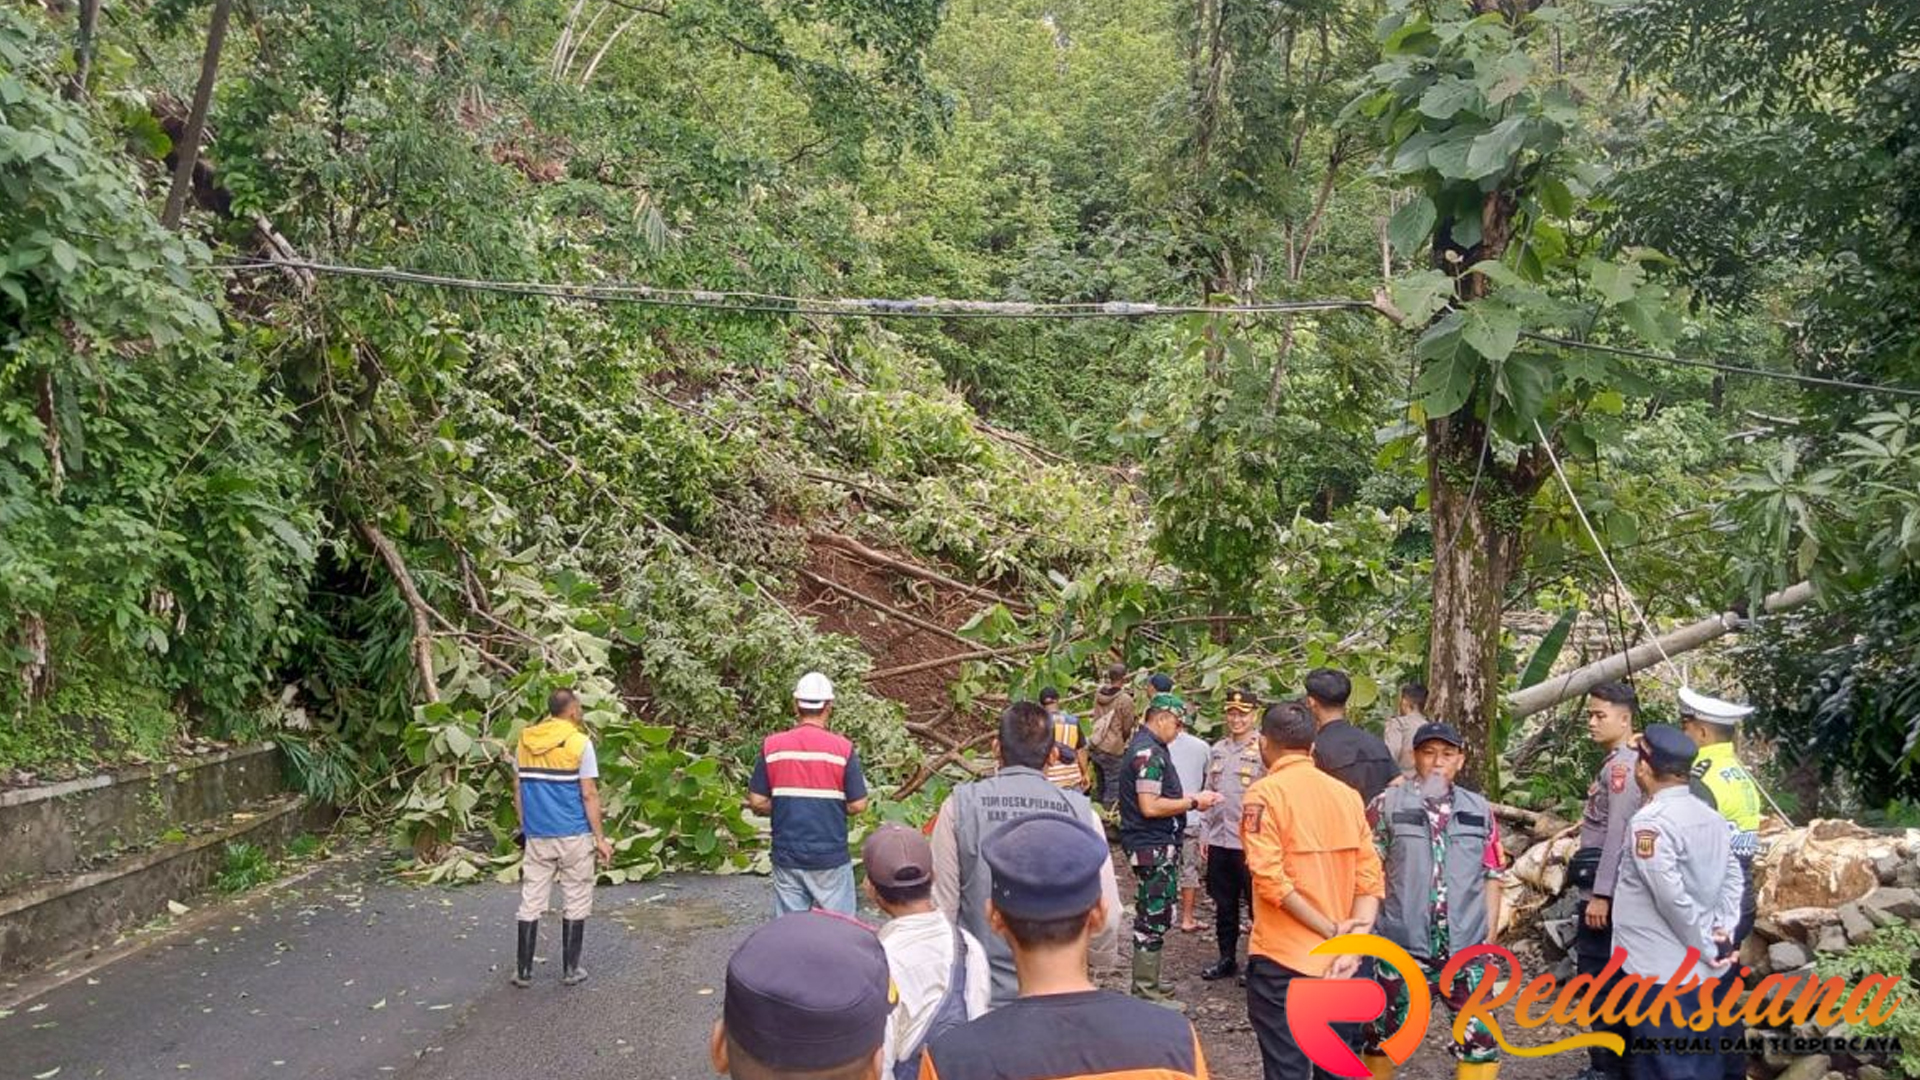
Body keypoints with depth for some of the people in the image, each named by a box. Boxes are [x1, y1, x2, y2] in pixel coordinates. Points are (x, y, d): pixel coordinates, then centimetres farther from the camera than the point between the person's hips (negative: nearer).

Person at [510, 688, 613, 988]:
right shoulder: (580, 743, -10)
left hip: (537, 836, 4)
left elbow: (518, 790, 9)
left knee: (530, 904, 10)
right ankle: (570, 969, 13)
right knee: (575, 904, 8)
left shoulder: (524, 741, 5)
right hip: (574, 836, -4)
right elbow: (589, 795, -10)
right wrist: (600, 838, -5)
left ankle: (522, 972, 13)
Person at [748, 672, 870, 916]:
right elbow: (857, 805, -8)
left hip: (786, 857, 2)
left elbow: (757, 802, -2)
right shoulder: (842, 747, -9)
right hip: (830, 857, -2)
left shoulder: (772, 745, -4)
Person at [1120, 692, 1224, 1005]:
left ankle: (1147, 982, 28)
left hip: (1158, 845, 11)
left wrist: (1191, 798, 12)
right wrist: (1193, 802, -15)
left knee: (1154, 916, 18)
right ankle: (1146, 992, 4)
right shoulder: (1149, 752, -19)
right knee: (1154, 918, -4)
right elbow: (1150, 806, -25)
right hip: (1153, 847, -11)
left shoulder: (1147, 748, 15)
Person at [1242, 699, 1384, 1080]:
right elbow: (1370, 877, 1)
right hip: (1340, 963, 5)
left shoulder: (1264, 794, -10)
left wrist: (1331, 931, -13)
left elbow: (1270, 879, -19)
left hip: (1283, 963, -5)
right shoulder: (1348, 795, 6)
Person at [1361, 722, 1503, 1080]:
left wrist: (1490, 935, 6)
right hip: (1402, 946, -2)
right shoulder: (1388, 805, -1)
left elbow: (1491, 877, 10)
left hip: (1465, 947, 2)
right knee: (1382, 1033, 10)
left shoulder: (1480, 810, 7)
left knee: (1480, 1037, 3)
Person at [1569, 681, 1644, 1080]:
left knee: (1601, 979, -4)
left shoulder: (1621, 765, -16)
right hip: (1601, 887, 10)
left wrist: (1600, 894, -22)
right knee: (1606, 978, 15)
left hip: (1604, 888, -10)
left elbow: (1618, 834, -21)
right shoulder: (1616, 762, 14)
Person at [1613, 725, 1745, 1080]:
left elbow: (1672, 897, -23)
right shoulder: (1710, 816, 7)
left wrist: (1706, 947, -11)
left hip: (1662, 973, -8)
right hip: (1704, 971, 8)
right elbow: (1732, 876, 11)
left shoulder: (1651, 820, -20)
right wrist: (1723, 929, 2)